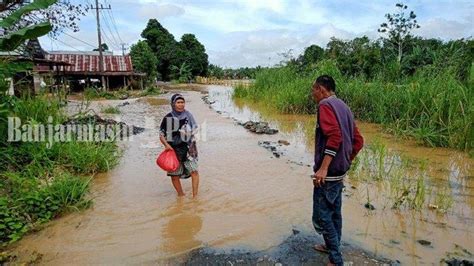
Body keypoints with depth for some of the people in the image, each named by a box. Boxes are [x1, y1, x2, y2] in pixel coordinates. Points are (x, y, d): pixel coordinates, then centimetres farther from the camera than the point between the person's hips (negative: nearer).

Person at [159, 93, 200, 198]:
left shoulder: (188, 115, 0)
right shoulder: (168, 118, -5)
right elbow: (161, 135, 0)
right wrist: (166, 144, -15)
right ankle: (181, 194, 29)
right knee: (175, 175, 7)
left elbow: (194, 131, 9)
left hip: (188, 148, 1)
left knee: (194, 171, -9)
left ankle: (195, 195, 5)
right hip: (173, 150, 0)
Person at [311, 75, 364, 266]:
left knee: (321, 217, -2)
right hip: (340, 171, 10)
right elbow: (358, 141, 15)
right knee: (334, 212, 21)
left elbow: (334, 136, -26)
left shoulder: (326, 105, -12)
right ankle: (332, 246, 36)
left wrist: (323, 168, -28)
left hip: (328, 172, -10)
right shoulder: (343, 107, 15)